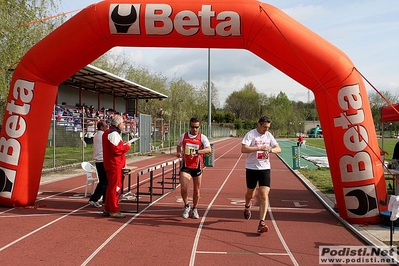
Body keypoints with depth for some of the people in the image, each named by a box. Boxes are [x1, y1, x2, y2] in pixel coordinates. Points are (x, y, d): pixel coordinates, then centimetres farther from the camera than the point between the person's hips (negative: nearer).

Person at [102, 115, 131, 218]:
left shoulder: (108, 133, 18)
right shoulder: (113, 134, -16)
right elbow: (116, 149, -25)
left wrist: (123, 144, 12)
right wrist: (126, 147, -11)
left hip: (110, 164, 11)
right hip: (115, 165, -11)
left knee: (111, 186, 17)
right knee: (116, 187, -4)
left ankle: (107, 209, 25)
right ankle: (114, 211, 2)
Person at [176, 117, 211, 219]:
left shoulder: (202, 137, -5)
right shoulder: (183, 136, 3)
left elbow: (209, 149, -21)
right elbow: (178, 145, 23)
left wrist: (196, 152, -35)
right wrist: (179, 152, 2)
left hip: (197, 167, 0)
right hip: (186, 166, 0)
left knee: (197, 190, 10)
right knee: (183, 188, -13)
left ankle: (194, 209, 32)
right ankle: (186, 206, 14)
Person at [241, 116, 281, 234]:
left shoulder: (269, 135, 6)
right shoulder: (250, 134, -9)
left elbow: (278, 149, 6)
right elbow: (243, 149, -21)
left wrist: (270, 150, -16)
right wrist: (259, 148, -27)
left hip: (265, 168, 3)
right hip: (251, 168, -3)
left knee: (264, 194, -10)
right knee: (250, 193, 15)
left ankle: (261, 223, -9)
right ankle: (247, 206, 51)